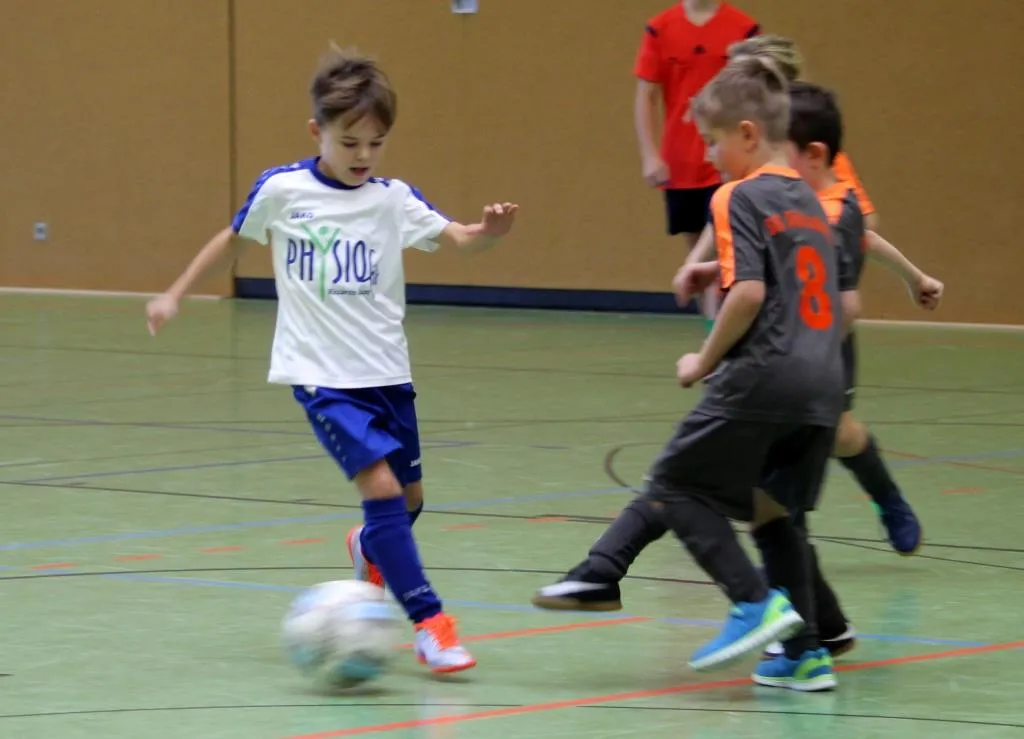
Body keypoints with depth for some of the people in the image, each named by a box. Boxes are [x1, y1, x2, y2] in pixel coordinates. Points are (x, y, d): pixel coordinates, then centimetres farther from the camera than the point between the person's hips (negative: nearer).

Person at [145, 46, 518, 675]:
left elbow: (457, 238, -14)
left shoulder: (393, 200, -1)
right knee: (381, 485, -19)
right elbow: (233, 239, 13)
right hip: (322, 376, -3)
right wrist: (176, 295, 19)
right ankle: (429, 622, -17)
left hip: (387, 373, 3)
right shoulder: (281, 190, -4)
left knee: (409, 497, 13)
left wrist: (490, 232, -36)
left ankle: (371, 551, 49)